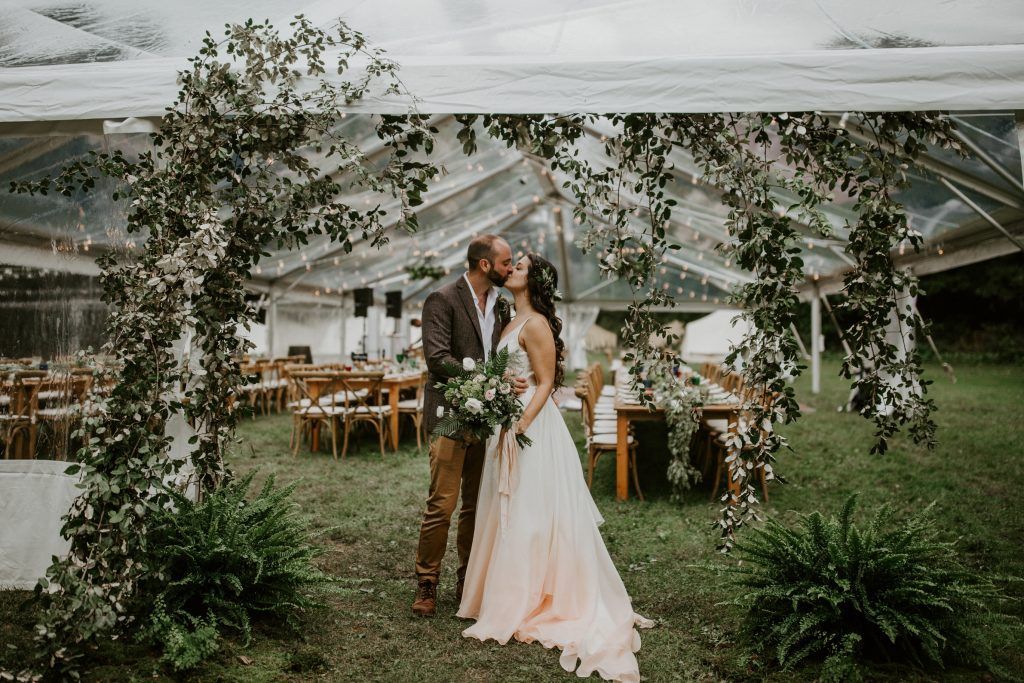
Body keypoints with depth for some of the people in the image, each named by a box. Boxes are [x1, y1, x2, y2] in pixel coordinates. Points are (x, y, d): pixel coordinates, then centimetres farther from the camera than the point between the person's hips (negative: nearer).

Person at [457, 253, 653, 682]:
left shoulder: (535, 324, -13)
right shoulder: (514, 322, 15)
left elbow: (546, 383, -15)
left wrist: (519, 428, -22)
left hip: (532, 427, -9)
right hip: (511, 425, 9)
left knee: (528, 515, -3)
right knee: (510, 515, 14)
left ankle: (527, 608, 7)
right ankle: (511, 599, 26)